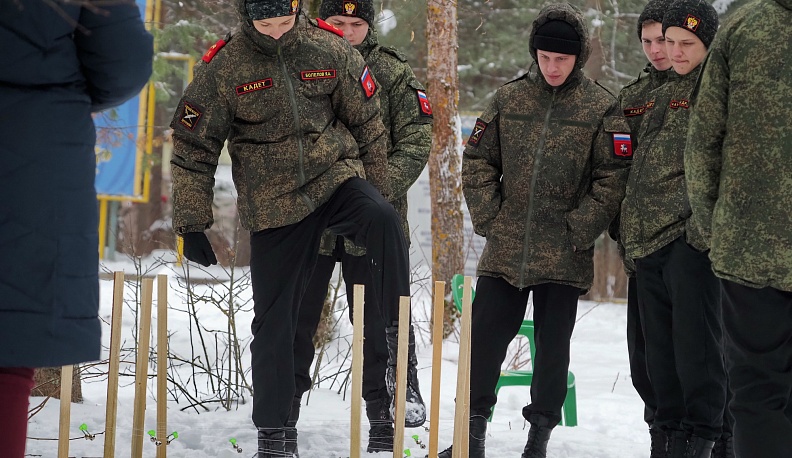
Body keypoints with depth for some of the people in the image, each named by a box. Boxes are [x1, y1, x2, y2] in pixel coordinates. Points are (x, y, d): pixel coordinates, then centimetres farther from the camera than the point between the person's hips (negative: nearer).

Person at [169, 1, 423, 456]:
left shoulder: (331, 50, -5)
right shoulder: (224, 67, -8)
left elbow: (369, 126, 6)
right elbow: (193, 148, 0)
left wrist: (379, 198, 10)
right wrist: (192, 225, -1)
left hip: (337, 177, 0)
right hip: (274, 207, 0)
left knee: (384, 223, -33)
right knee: (274, 321, 2)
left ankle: (400, 347, -26)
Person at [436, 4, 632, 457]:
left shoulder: (602, 108, -3)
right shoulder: (509, 99, 5)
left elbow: (613, 179, -5)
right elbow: (477, 160, 10)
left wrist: (579, 230, -10)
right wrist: (488, 216, 1)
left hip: (564, 257, -2)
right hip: (505, 250, 3)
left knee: (553, 345, 5)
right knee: (485, 335, 3)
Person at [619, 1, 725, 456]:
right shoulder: (661, 97, 21)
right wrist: (630, 226, 22)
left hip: (691, 237, -8)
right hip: (648, 239, 8)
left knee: (695, 339, -8)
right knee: (660, 342, 9)